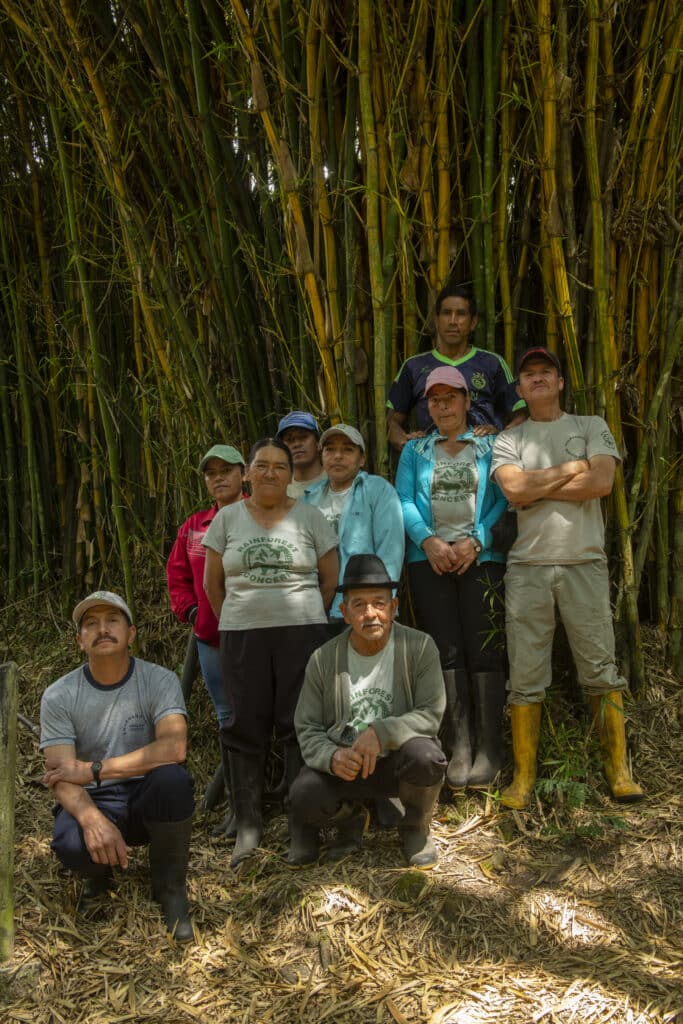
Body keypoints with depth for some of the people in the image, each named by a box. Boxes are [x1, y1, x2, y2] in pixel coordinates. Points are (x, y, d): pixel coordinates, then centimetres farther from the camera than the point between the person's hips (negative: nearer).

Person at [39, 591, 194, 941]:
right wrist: (92, 818, -37)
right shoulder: (59, 696, -7)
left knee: (171, 777, -35)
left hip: (148, 797, 0)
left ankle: (170, 888, -8)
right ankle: (99, 874, 8)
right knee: (72, 845, -34)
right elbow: (60, 776, -15)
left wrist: (93, 769, -28)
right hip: (94, 801, 1)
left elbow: (174, 748, -28)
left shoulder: (159, 680, -12)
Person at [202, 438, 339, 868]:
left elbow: (331, 578, 8)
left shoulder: (310, 517, 4)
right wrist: (234, 624, 13)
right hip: (241, 635, 2)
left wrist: (307, 620, 8)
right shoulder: (228, 518, 7)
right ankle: (248, 824, 15)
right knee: (246, 727, 3)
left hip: (302, 633, -1)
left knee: (299, 725, -1)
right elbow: (212, 582, 12)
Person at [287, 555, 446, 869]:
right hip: (342, 762, 1)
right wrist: (332, 757, -25)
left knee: (425, 757, -35)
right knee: (303, 797, -29)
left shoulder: (420, 648, -10)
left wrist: (381, 733, -32)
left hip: (397, 759, -1)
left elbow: (431, 714, -16)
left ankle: (415, 828, 0)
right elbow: (307, 728, -3)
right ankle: (350, 817, 11)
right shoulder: (323, 659, -5)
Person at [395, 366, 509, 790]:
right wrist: (428, 540, -12)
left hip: (482, 558, -2)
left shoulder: (490, 448, 10)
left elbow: (502, 500, 0)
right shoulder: (415, 451, 16)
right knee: (446, 650, -2)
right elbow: (404, 501, 4)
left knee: (484, 649, -5)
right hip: (430, 559, 2)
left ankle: (489, 748, 2)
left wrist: (475, 540, -14)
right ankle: (459, 747, 2)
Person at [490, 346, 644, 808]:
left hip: (585, 563, 0)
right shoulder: (509, 440, 10)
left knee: (601, 669, 3)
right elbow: (515, 490, -9)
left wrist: (538, 487, -5)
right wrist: (575, 468, -3)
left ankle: (619, 769, 15)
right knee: (526, 676, 3)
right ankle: (524, 775, 11)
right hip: (528, 566, 0)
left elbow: (602, 482, -7)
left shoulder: (592, 427, 10)